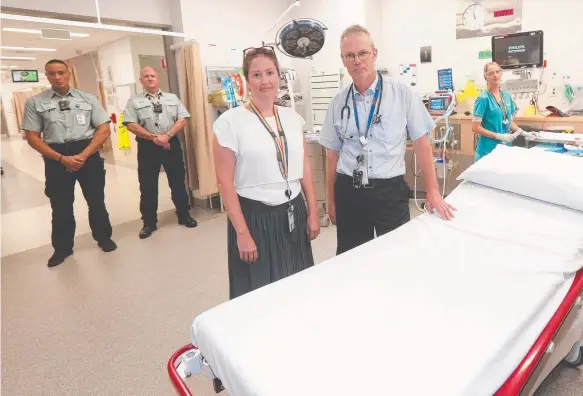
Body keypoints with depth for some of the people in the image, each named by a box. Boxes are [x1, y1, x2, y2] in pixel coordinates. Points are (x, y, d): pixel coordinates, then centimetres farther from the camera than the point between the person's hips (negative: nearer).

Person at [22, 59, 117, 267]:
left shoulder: (88, 99, 4)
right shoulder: (34, 103, 3)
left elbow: (104, 129, -2)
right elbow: (32, 137, -1)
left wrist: (83, 155, -12)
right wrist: (62, 158, -13)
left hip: (88, 154, 0)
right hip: (56, 158, 0)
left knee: (96, 200, 10)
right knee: (60, 206, 10)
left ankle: (103, 237, 30)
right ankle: (62, 248, 27)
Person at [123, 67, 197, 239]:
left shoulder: (172, 98, 10)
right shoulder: (134, 101, 6)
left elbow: (183, 119, 0)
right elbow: (131, 125, -4)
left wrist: (167, 135, -13)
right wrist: (154, 137, -14)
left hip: (172, 143, 1)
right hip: (147, 146, -1)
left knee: (178, 182, 8)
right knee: (147, 186, 4)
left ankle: (184, 215, 22)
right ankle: (149, 222, 15)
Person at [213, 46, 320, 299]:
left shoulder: (292, 117, 5)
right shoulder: (230, 122, -10)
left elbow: (305, 168, 10)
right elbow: (225, 181, -11)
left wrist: (313, 212, 8)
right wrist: (242, 232, -13)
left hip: (294, 213, 5)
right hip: (256, 216, -4)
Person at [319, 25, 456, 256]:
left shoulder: (402, 94, -3)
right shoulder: (338, 102, 4)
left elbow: (422, 144, 0)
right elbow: (333, 153, 8)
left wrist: (433, 192, -5)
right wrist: (331, 201, 9)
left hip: (390, 191, -2)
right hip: (348, 193, 2)